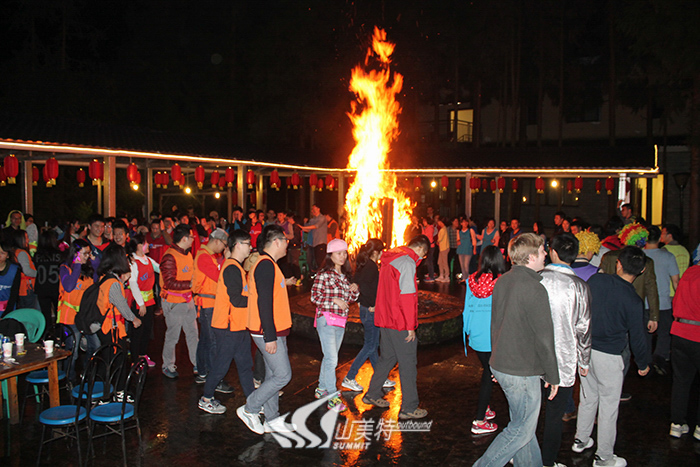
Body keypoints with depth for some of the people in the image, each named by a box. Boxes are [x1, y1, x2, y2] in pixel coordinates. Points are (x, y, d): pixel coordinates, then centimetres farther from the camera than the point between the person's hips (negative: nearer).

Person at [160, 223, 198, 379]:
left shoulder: (187, 254, 9)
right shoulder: (170, 257, -19)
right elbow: (170, 283, -25)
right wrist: (190, 284, -26)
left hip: (187, 300, 8)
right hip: (173, 302, -8)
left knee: (193, 333, 12)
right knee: (172, 336, 4)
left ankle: (197, 364, 22)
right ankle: (168, 366, 22)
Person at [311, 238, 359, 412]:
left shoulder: (345, 275, 13)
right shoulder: (324, 274, -8)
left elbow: (350, 300, 18)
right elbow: (314, 297, -11)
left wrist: (355, 290, -1)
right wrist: (334, 300, -19)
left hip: (341, 321, 7)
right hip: (326, 320, -7)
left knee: (330, 357, 15)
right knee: (331, 359, -10)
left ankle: (322, 388, 29)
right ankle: (333, 398, -7)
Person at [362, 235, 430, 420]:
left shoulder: (389, 260, 13)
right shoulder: (407, 262, -16)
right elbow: (407, 297, -20)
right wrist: (410, 326, -16)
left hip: (385, 320, 9)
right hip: (400, 324, -9)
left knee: (387, 357, 21)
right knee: (408, 364, 0)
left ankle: (372, 394, 31)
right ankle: (409, 408, 7)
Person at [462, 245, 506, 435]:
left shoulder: (471, 281, -2)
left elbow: (467, 309, 6)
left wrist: (468, 331, 18)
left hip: (476, 336, 4)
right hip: (494, 338, -4)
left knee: (487, 372, 23)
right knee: (489, 376, 6)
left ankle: (483, 409, 34)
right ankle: (479, 421, 10)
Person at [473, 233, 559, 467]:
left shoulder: (502, 281, 4)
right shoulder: (534, 288, -22)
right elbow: (544, 337, -18)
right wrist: (553, 376, -7)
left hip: (501, 364, 9)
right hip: (522, 372, -9)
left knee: (522, 422, 22)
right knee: (523, 430, 5)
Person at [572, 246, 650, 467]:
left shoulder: (596, 280, -7)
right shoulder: (634, 301, -15)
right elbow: (637, 337, -6)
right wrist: (643, 364, 10)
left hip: (584, 348, 5)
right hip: (608, 357, -4)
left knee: (588, 397, 22)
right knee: (608, 406, 9)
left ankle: (581, 440, 36)